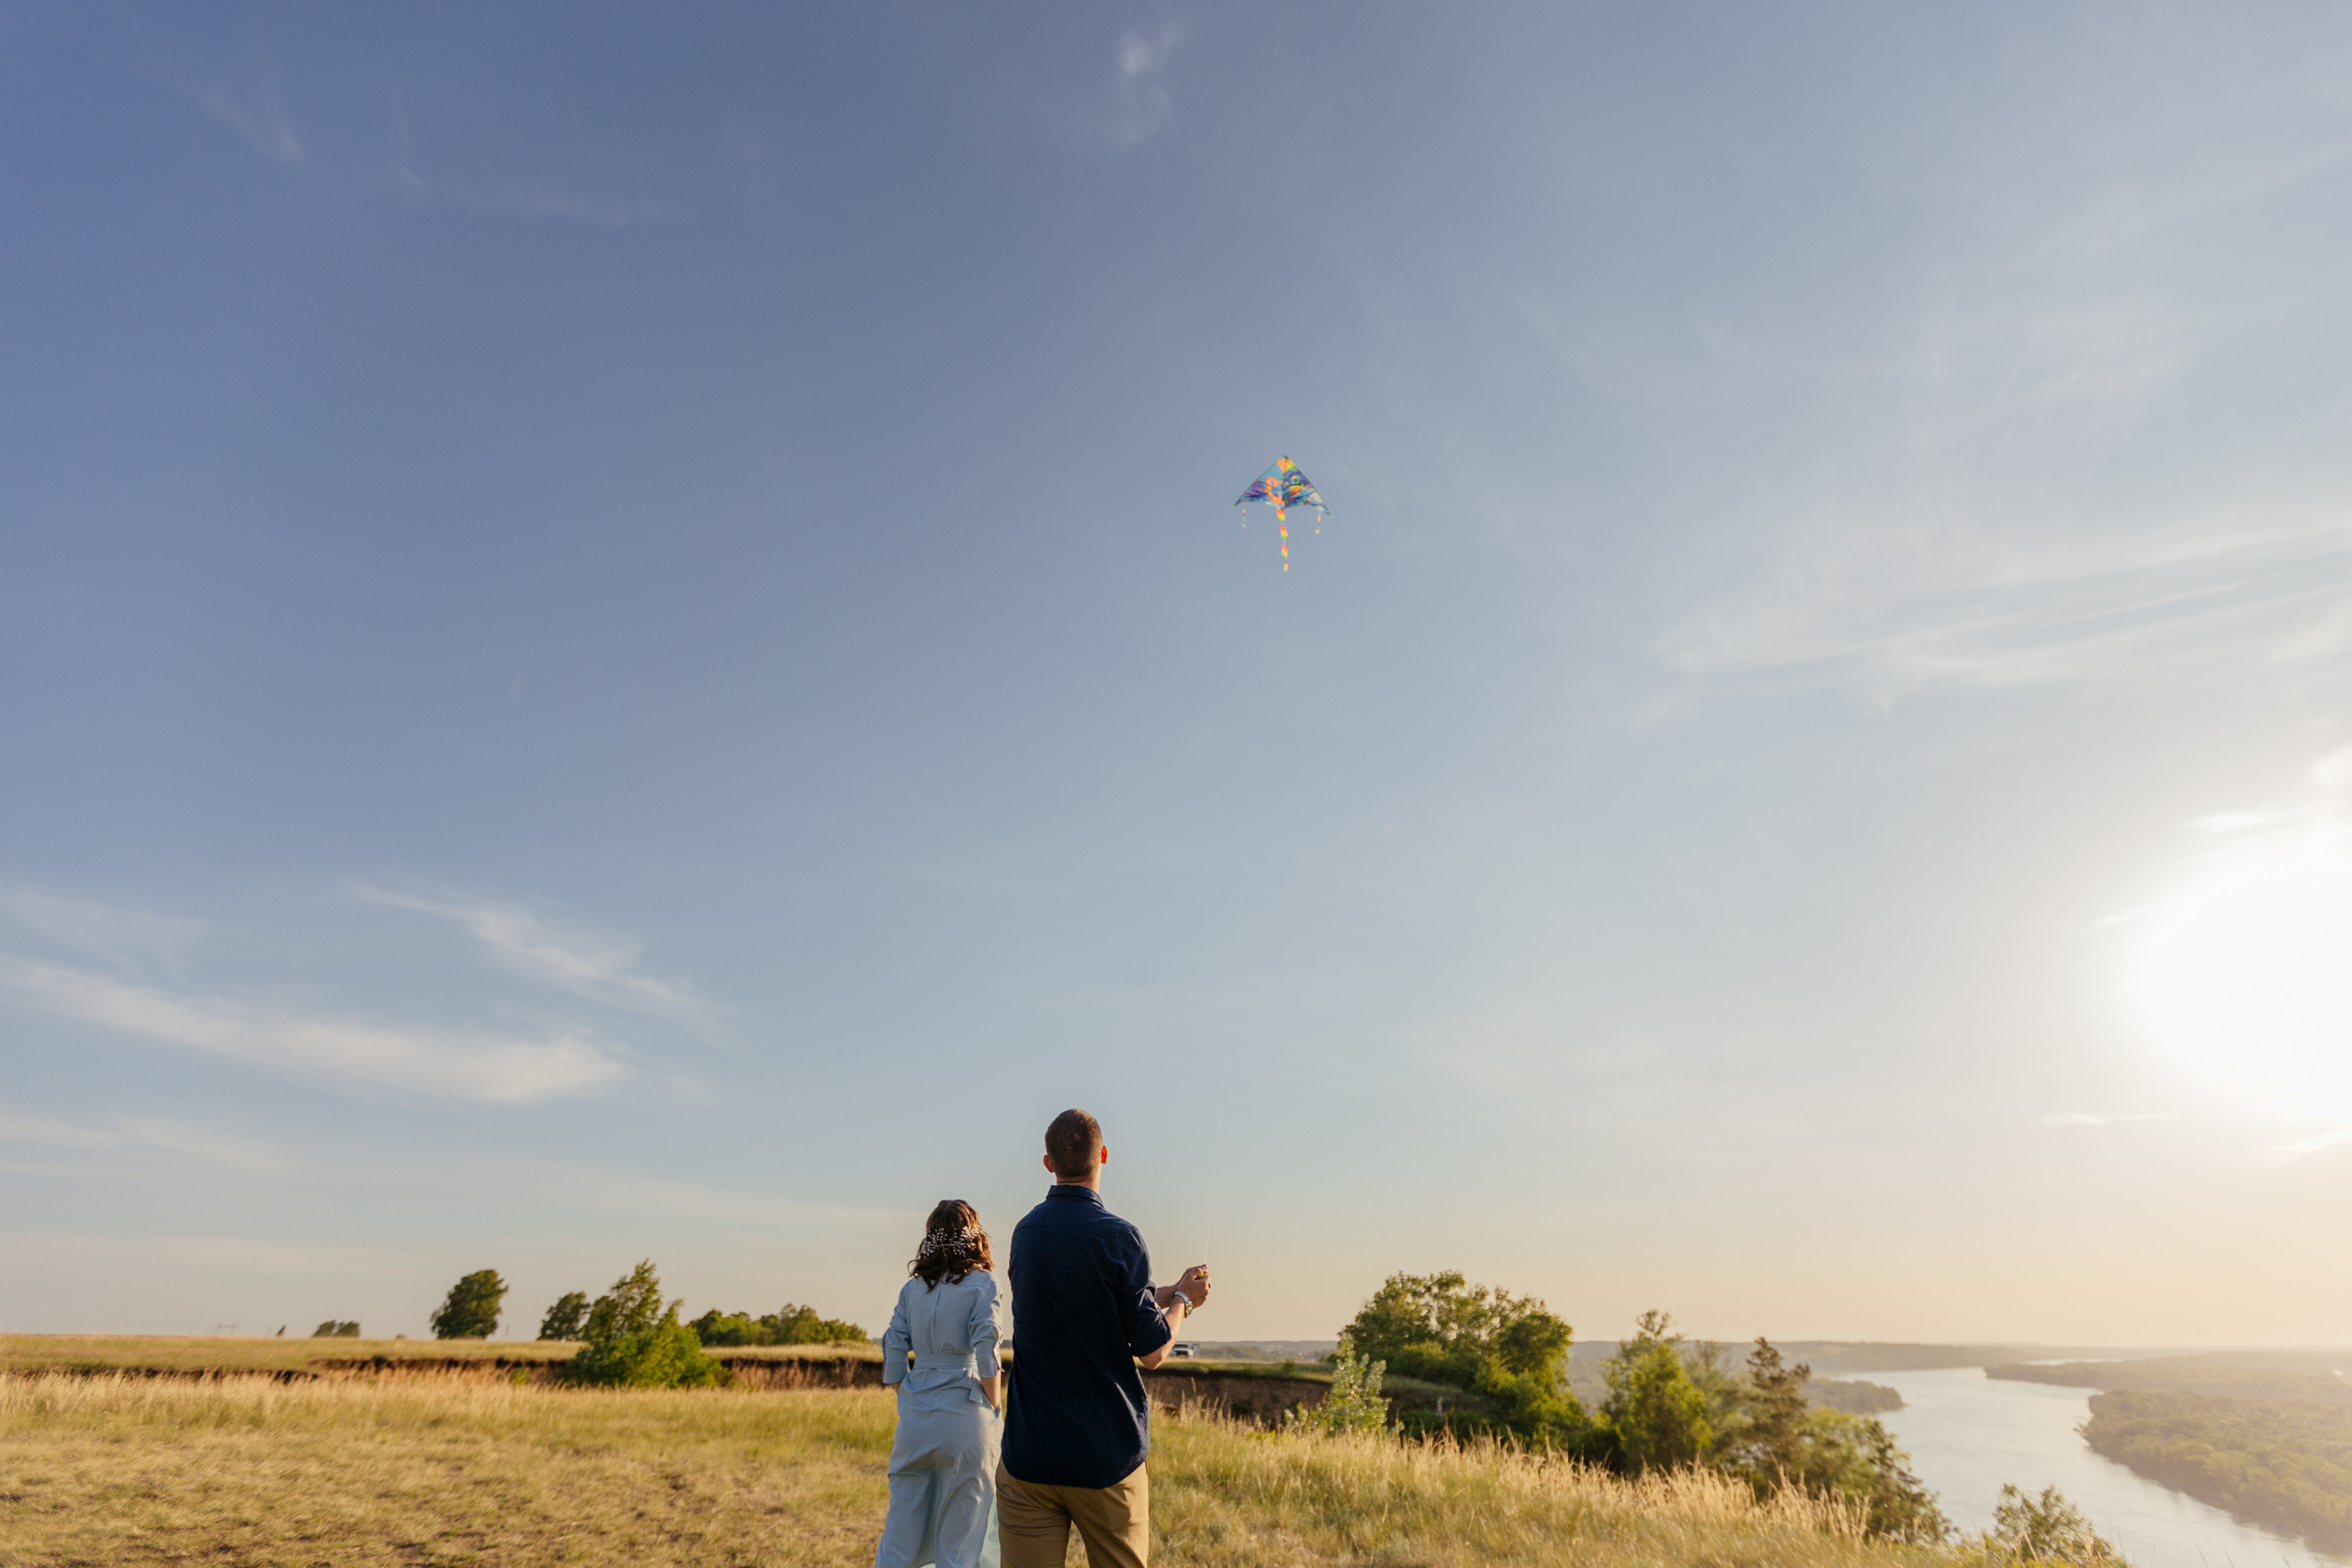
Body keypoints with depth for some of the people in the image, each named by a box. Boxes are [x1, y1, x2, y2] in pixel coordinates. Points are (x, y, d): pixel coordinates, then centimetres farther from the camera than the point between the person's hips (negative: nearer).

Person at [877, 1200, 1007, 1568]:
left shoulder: (912, 1288, 8)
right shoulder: (982, 1283, -5)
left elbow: (893, 1362, 7)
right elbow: (986, 1358, -12)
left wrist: (910, 1404, 16)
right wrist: (995, 1414, -3)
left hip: (915, 1417, 4)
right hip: (965, 1416, -4)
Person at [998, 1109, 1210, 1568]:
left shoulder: (1025, 1232, 4)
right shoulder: (1118, 1237, -13)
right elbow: (1152, 1351, -9)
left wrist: (1171, 1292, 20)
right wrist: (1182, 1301, 10)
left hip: (1029, 1452, 4)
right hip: (1105, 1454, -4)